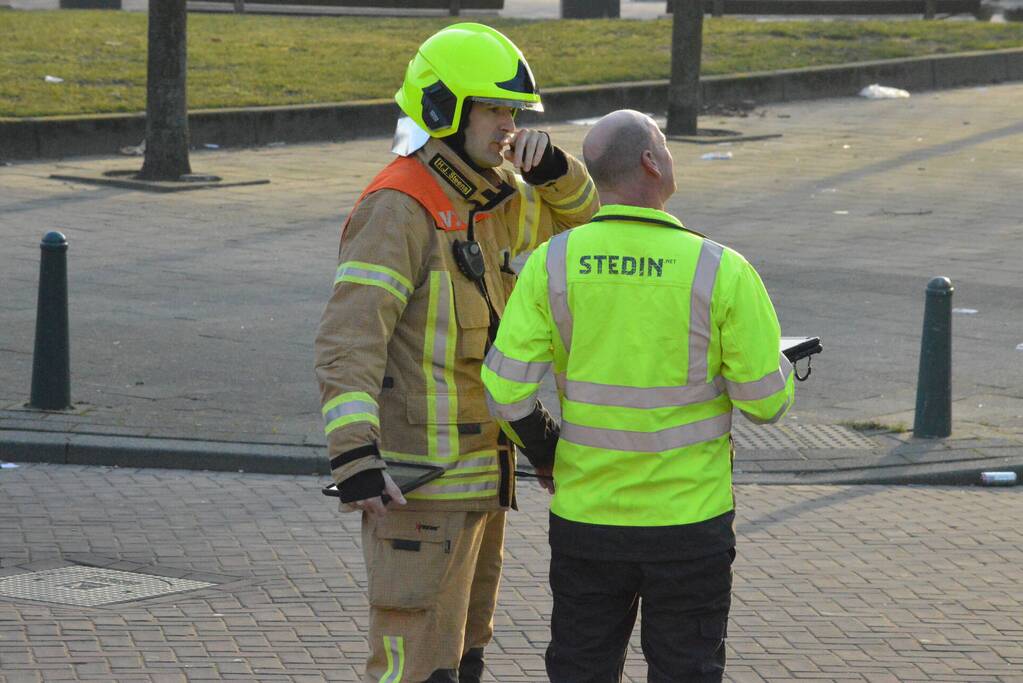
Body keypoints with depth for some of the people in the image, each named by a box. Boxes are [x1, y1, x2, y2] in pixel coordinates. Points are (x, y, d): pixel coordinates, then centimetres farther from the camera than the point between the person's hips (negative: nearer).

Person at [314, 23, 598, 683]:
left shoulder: (491, 199, 10)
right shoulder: (399, 209, -18)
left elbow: (576, 216, 25)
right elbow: (347, 342, -26)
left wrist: (550, 163, 2)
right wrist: (354, 456, -37)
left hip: (476, 476, 10)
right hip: (419, 480, -10)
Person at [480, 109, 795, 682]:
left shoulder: (553, 264, -8)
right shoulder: (721, 271, -14)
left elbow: (506, 389, -9)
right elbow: (766, 400, -10)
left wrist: (544, 450, 10)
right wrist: (779, 364, 13)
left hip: (584, 517, 2)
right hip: (689, 521, -2)